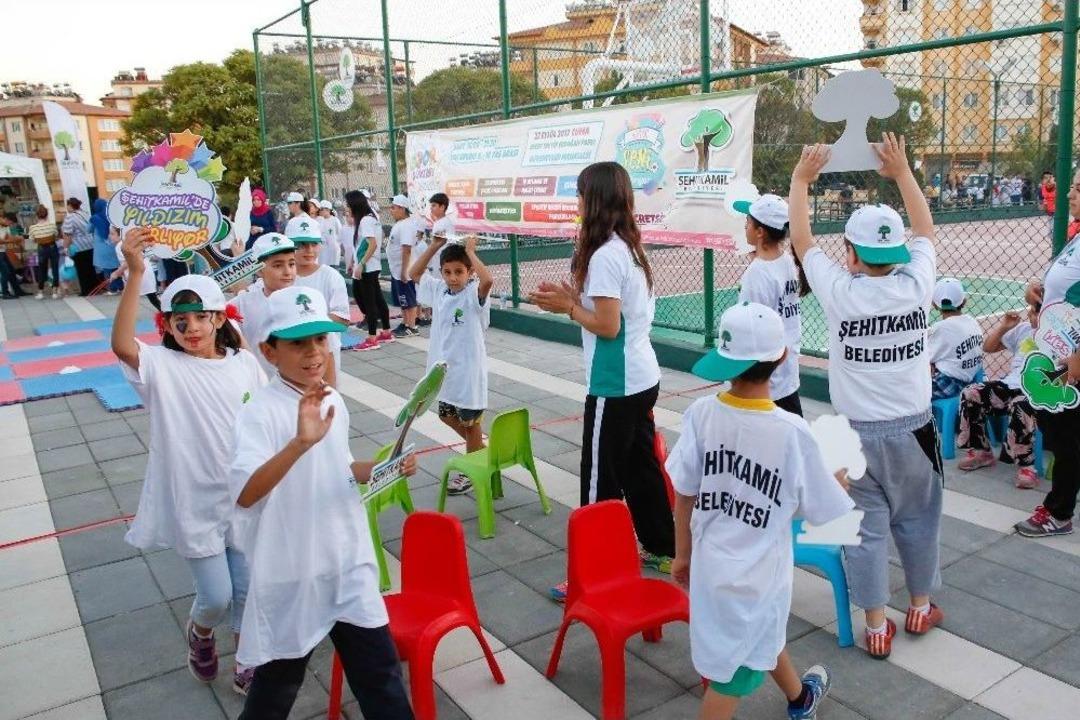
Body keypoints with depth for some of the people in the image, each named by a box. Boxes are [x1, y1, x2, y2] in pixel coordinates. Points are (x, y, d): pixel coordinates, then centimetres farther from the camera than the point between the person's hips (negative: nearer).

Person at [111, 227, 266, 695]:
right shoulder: (163, 367, -11)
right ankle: (199, 632, 39)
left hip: (242, 497, 3)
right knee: (216, 596, 2)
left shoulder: (244, 363, -1)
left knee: (247, 589, 11)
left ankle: (247, 666, 34)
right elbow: (122, 345, -31)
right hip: (193, 502, -3)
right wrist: (135, 273, -40)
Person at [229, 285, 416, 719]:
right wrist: (300, 441, -49)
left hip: (349, 565, 5)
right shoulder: (260, 412, -20)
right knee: (278, 683, 16)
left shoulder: (334, 402, 1)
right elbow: (244, 494, -35)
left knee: (380, 670, 13)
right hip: (292, 575, -5)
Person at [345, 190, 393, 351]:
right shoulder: (371, 217, 13)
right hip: (370, 267, 9)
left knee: (369, 301, -5)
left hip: (366, 267, -9)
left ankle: (372, 339, -1)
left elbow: (373, 244, -24)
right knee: (377, 299, 14)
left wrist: (361, 265, -23)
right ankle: (387, 332, 22)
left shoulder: (365, 220, -15)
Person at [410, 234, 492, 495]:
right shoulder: (438, 289, 2)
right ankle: (480, 449, 42)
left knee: (470, 421, 9)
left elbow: (487, 280, -39)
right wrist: (435, 246, 1)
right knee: (446, 415, 22)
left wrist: (470, 251, -26)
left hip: (468, 369, -7)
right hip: (443, 367, 7)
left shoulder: (473, 294, -17)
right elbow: (414, 274, 12)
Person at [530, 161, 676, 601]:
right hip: (642, 379, 10)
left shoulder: (604, 255, -19)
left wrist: (568, 307, -8)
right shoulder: (630, 247, 9)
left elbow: (607, 326, -21)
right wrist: (573, 297, 7)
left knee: (601, 479, -1)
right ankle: (661, 549, 33)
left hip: (615, 386, -10)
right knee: (640, 465, 20)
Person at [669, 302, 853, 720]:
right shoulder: (791, 431, -23)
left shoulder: (701, 413, -13)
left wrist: (682, 555, 10)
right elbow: (820, 511, -10)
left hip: (710, 562, 5)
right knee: (734, 671, 12)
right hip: (756, 573, -5)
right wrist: (840, 481, 13)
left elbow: (683, 494, -4)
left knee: (762, 634, 30)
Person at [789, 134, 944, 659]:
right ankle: (920, 607, 38)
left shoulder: (840, 292, -14)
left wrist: (801, 178, 11)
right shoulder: (916, 285, -9)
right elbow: (926, 230, 11)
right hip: (912, 430, 3)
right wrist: (902, 172, 19)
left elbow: (801, 240, 0)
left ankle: (877, 627, 18)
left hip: (858, 433, -2)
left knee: (866, 527, 8)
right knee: (917, 521, 19)